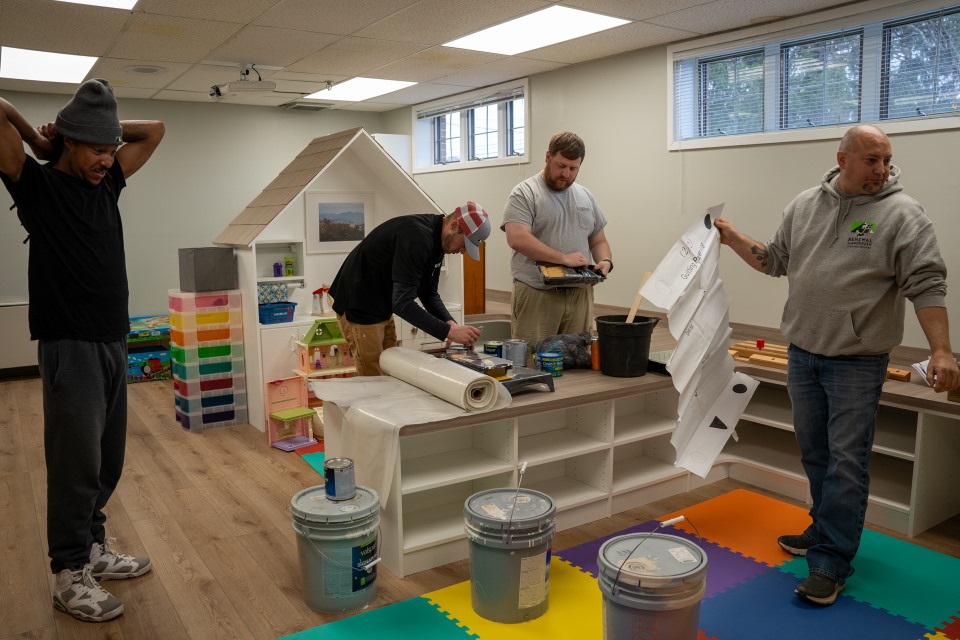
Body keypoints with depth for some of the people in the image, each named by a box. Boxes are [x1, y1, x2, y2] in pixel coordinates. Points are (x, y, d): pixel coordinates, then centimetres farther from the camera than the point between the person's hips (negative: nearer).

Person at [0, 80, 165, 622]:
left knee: (108, 460, 14)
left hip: (114, 341, 7)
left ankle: (94, 548, 30)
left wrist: (105, 128, 9)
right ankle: (70, 575, 13)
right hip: (69, 346, -6)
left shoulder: (108, 183, 12)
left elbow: (155, 129, 19)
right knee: (76, 462, -1)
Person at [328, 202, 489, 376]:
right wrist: (448, 332, -34)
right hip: (359, 310, -10)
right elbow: (402, 302, -34)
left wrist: (450, 323, -10)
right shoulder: (416, 237, -29)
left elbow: (429, 293, 6)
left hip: (384, 309, 10)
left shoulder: (436, 240, 1)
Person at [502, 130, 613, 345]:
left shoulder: (586, 197, 16)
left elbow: (598, 241, 21)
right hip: (536, 295, -5)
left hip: (580, 295, 5)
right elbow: (517, 239, -18)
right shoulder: (524, 193, -4)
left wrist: (605, 261, -2)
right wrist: (564, 258, -20)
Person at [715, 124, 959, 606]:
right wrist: (733, 239, 6)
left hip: (857, 362, -5)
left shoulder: (902, 214, -7)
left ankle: (830, 563, 6)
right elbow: (775, 261, 17)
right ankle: (827, 529, 35)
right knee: (814, 453, 16)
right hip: (802, 353, 5)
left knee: (846, 462, -2)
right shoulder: (804, 206, 7)